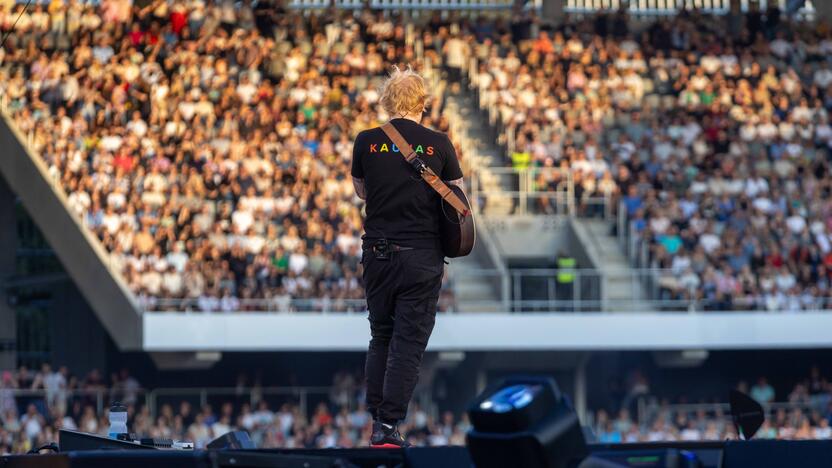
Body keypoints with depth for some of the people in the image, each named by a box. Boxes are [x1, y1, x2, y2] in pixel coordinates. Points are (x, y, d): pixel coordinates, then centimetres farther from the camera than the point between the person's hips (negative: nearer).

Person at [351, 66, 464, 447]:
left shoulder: (366, 141, -1)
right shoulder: (438, 144, -4)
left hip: (377, 252, 2)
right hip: (422, 255, -2)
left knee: (380, 337, 16)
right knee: (409, 342, 1)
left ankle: (376, 421, 15)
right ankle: (389, 424, -5)